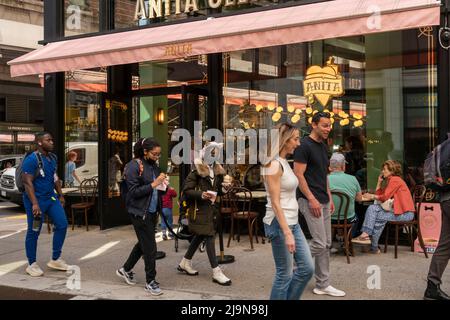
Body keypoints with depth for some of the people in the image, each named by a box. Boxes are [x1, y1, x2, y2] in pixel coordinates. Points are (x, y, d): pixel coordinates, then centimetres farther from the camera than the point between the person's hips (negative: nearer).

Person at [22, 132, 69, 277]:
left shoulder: (52, 157, 9)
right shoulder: (31, 159, -16)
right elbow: (28, 182, -20)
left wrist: (60, 195, 19)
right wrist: (35, 204, -25)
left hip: (51, 197, 8)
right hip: (36, 199, -8)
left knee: (62, 224, 4)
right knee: (34, 232, 1)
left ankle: (55, 259, 15)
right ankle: (32, 265, 14)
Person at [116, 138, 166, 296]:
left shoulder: (153, 165, 8)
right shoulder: (134, 166, -14)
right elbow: (134, 191, -17)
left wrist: (162, 184, -7)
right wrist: (153, 184, -22)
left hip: (152, 211, 8)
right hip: (140, 212, -8)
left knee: (143, 243, 19)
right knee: (150, 247, -3)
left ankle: (125, 269, 38)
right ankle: (150, 282, 10)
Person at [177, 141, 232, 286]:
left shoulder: (217, 170, 10)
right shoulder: (196, 170, -12)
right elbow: (186, 190, -13)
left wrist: (223, 189, -3)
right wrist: (201, 195, -26)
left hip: (211, 208, 8)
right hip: (200, 208, -8)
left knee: (200, 236, 15)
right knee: (209, 236, -8)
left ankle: (185, 263, 31)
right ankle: (216, 272, -5)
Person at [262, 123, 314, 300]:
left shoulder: (284, 162, 12)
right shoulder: (273, 165, -16)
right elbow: (275, 202, -20)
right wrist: (287, 233, -24)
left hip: (293, 222, 9)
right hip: (279, 224, -9)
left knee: (307, 268, 10)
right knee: (285, 274, 0)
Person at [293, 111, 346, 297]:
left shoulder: (323, 146, 16)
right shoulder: (304, 146, -12)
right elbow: (298, 175, -17)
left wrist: (329, 197, 16)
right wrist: (312, 199, -20)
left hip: (324, 202, 9)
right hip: (311, 201, -9)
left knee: (326, 245, 9)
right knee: (319, 244, -10)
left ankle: (323, 285, 15)